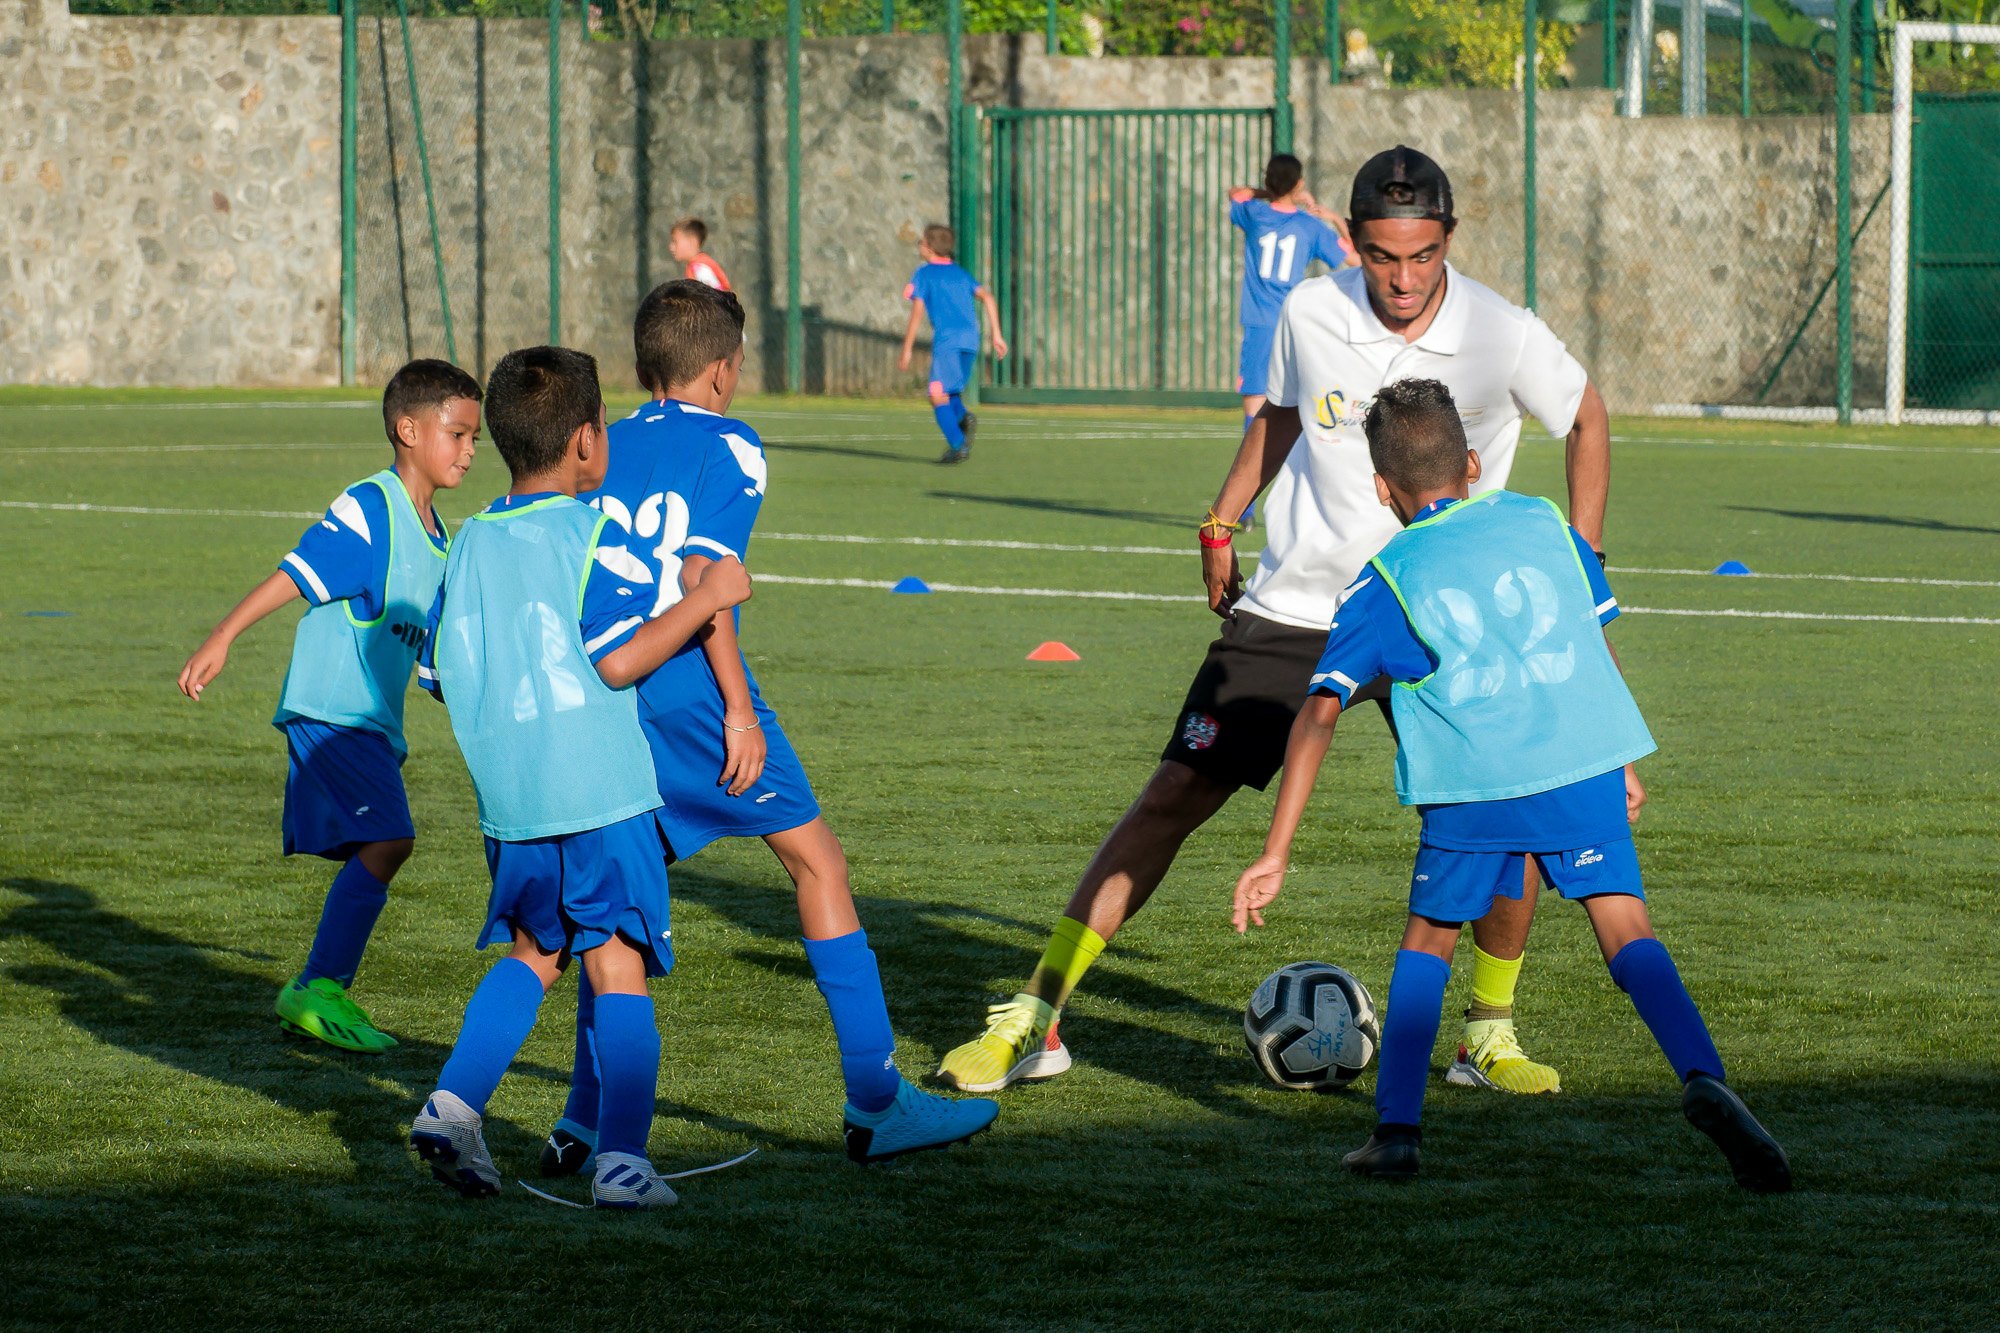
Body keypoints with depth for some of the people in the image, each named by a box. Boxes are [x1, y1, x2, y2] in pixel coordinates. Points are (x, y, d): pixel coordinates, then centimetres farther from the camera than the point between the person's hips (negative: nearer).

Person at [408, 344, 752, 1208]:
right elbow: (619, 660, -15)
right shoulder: (593, 536, -7)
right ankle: (622, 1155, -10)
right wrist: (705, 598, -6)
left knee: (532, 952, 22)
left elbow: (438, 673, 14)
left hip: (506, 802, 6)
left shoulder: (471, 544, 10)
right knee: (617, 967, -2)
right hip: (600, 793, -5)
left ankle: (454, 1102, 8)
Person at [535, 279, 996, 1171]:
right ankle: (873, 1103, 1)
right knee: (818, 862, 3)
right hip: (693, 693, -6)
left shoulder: (602, 452, 15)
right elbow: (701, 575, -13)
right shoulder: (728, 450, -1)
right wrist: (739, 705, -12)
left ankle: (586, 1126, 7)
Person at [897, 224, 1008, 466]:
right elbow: (987, 298, 10)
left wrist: (907, 350, -2)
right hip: (971, 339, 6)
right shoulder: (960, 273, 22)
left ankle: (958, 445, -18)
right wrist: (996, 335, 9)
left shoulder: (924, 274, 6)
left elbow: (918, 311, -3)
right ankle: (963, 417, -13)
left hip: (946, 339, -6)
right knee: (951, 392, 19)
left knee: (938, 396, -3)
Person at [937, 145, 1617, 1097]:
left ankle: (1489, 1036, 7)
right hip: (1296, 607, 1)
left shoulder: (1503, 339, -14)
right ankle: (1033, 1020, 3)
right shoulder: (1310, 315, -8)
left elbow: (1585, 418, 5)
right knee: (1174, 796, -4)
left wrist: (1581, 559, 2)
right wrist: (1223, 522, 15)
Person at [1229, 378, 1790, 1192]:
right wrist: (1618, 764, 38)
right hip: (1585, 759, 1)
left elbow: (1320, 709, 7)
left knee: (1428, 943, 17)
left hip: (1474, 785, -1)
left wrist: (1276, 854, 7)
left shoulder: (1384, 581, 13)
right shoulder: (1542, 522, 19)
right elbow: (1597, 642, 26)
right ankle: (1703, 1080, -25)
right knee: (1627, 932, -1)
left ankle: (1395, 1128, 10)